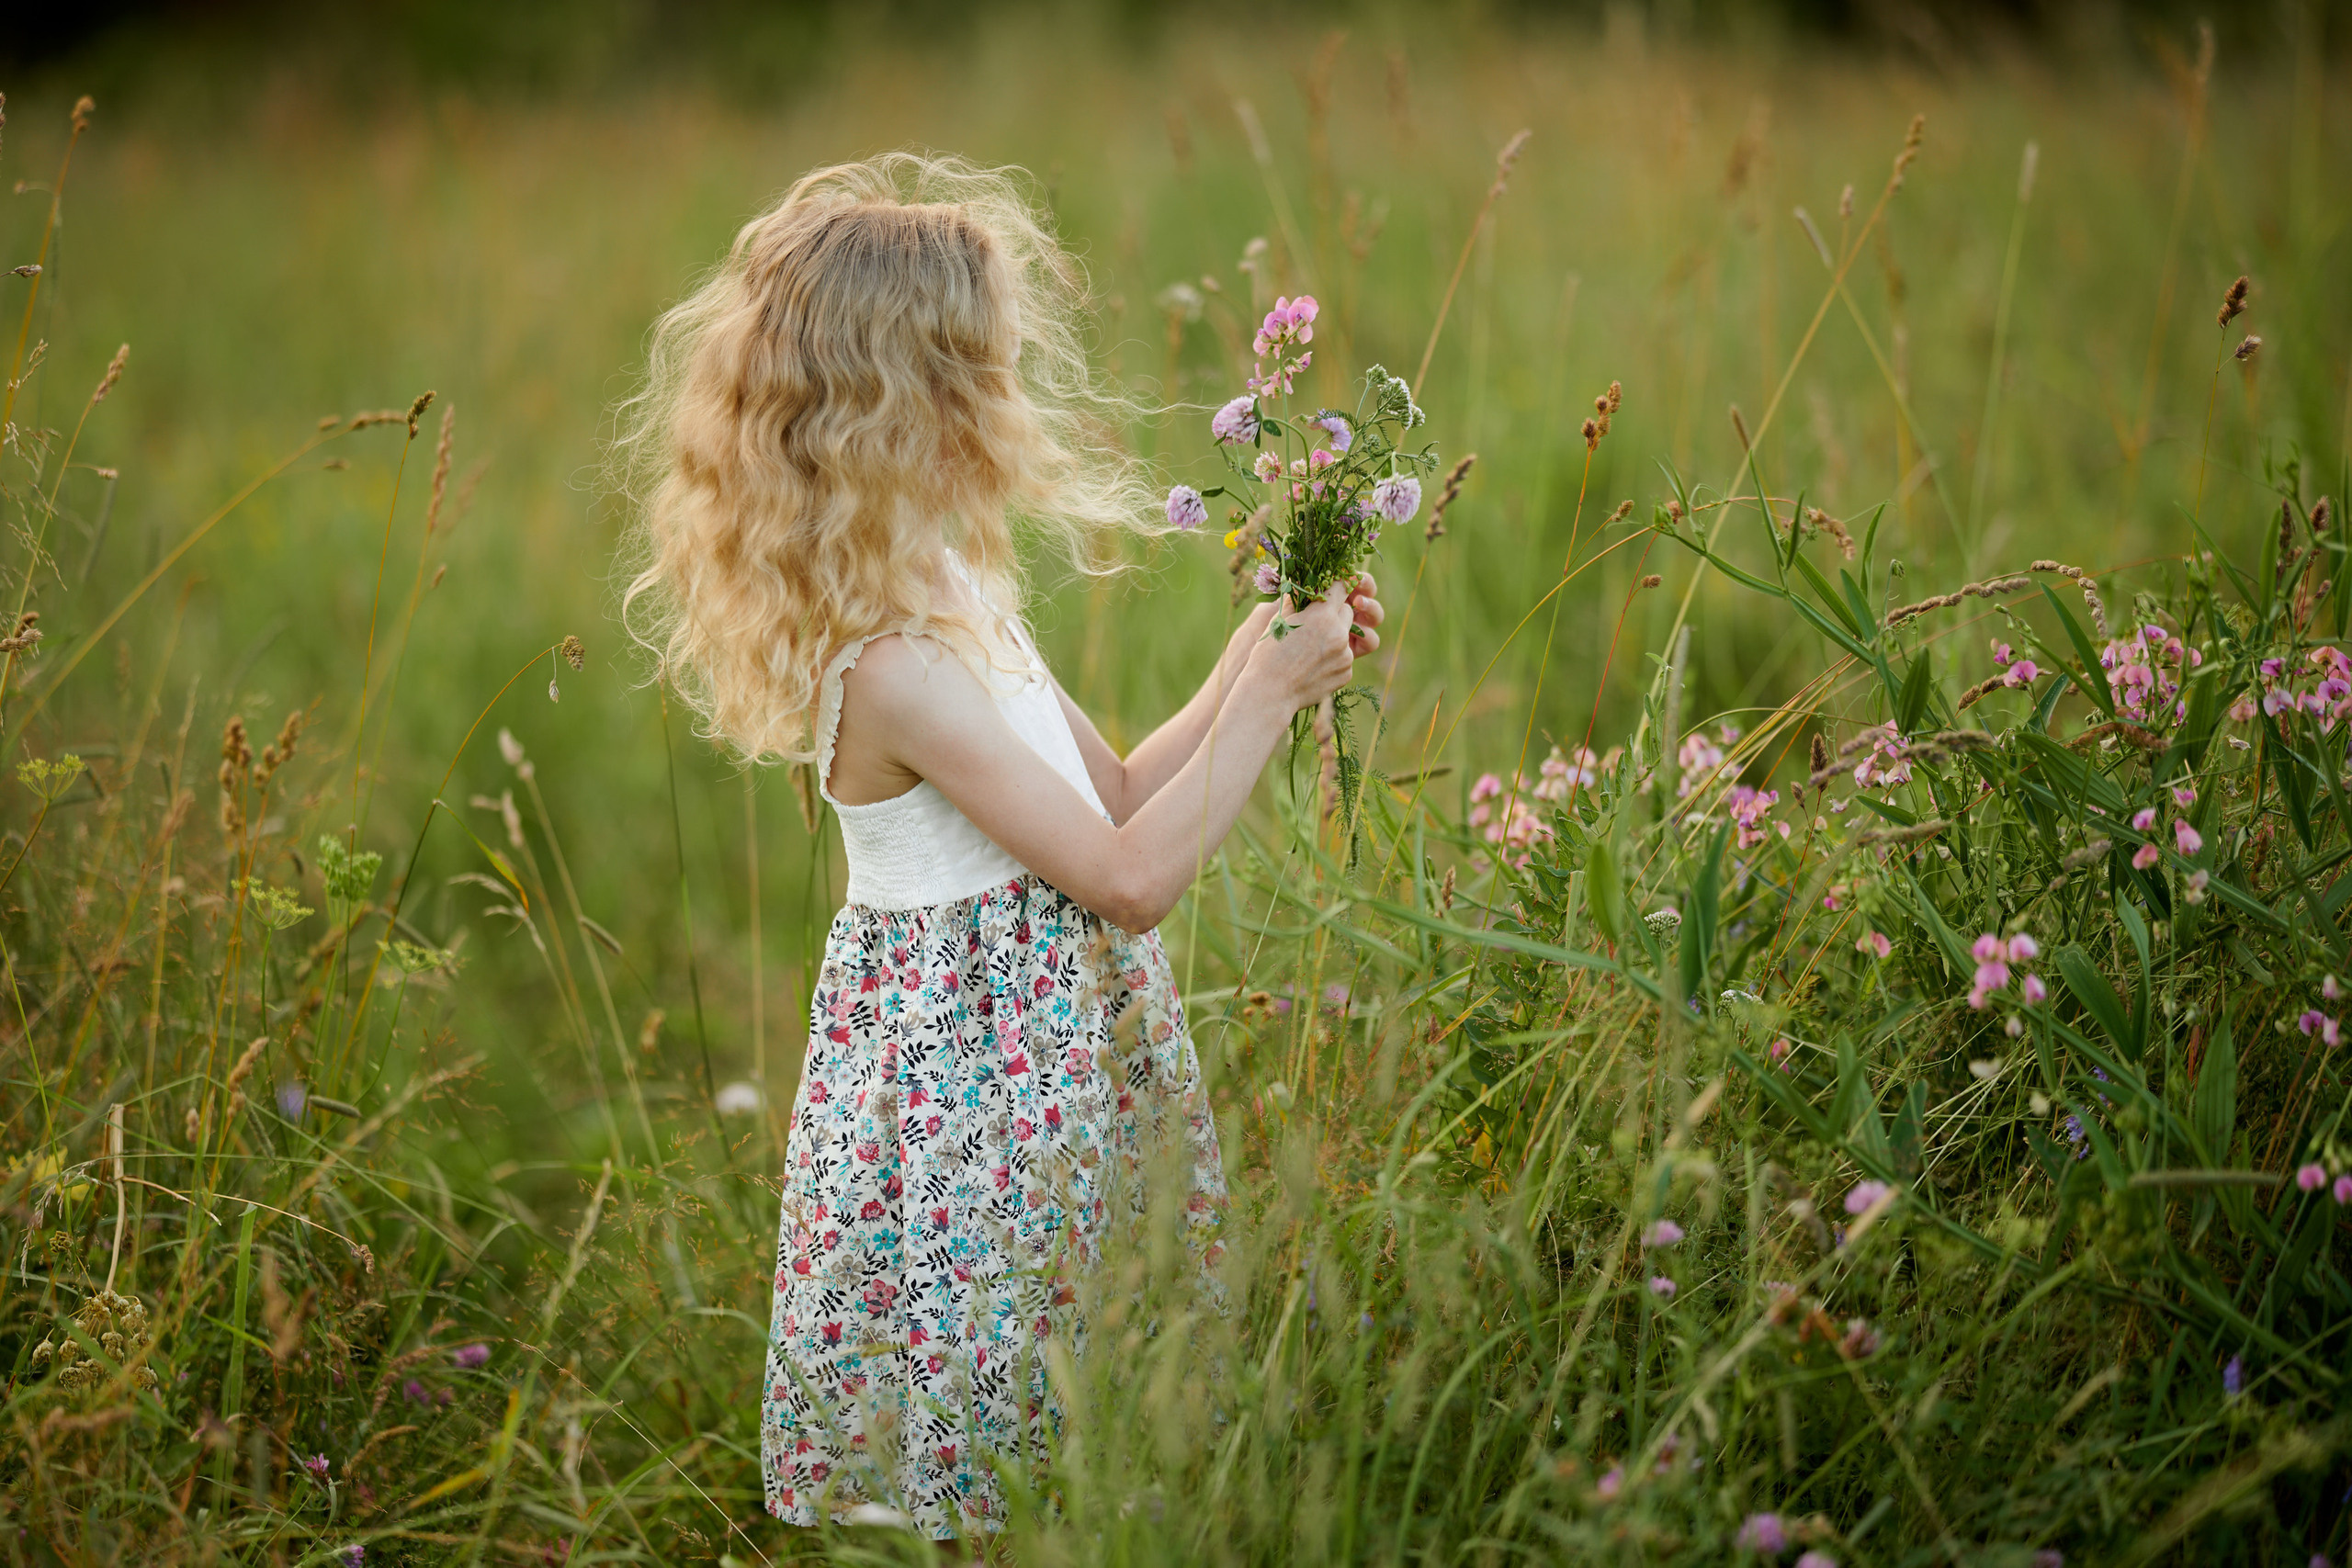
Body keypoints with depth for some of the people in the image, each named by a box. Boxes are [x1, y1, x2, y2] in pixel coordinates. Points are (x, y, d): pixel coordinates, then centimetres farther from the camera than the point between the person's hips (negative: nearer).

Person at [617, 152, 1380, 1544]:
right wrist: (1267, 695, -14)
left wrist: (1257, 666, 7)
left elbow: (1116, 797, 16)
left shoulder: (952, 606, 7)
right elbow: (1134, 875, -22)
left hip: (1051, 1055, 10)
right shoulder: (897, 669, -25)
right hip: (970, 1083, -10)